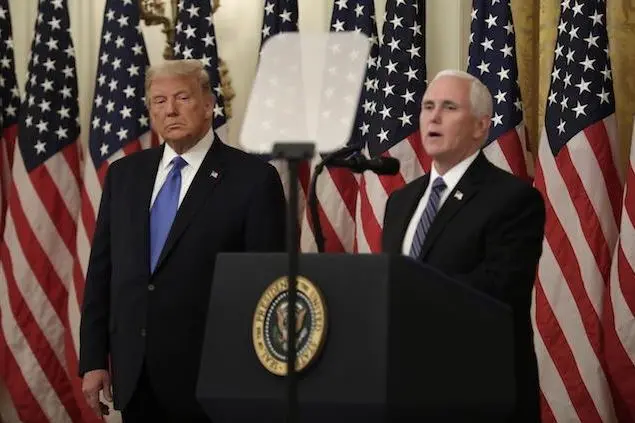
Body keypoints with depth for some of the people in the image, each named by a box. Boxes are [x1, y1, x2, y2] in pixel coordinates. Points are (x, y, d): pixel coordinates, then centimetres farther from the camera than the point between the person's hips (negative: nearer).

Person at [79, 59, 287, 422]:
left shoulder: (253, 178, -5)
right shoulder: (124, 174, 10)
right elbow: (101, 271, 11)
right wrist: (93, 360, 5)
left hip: (210, 378, -4)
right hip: (133, 377, 4)